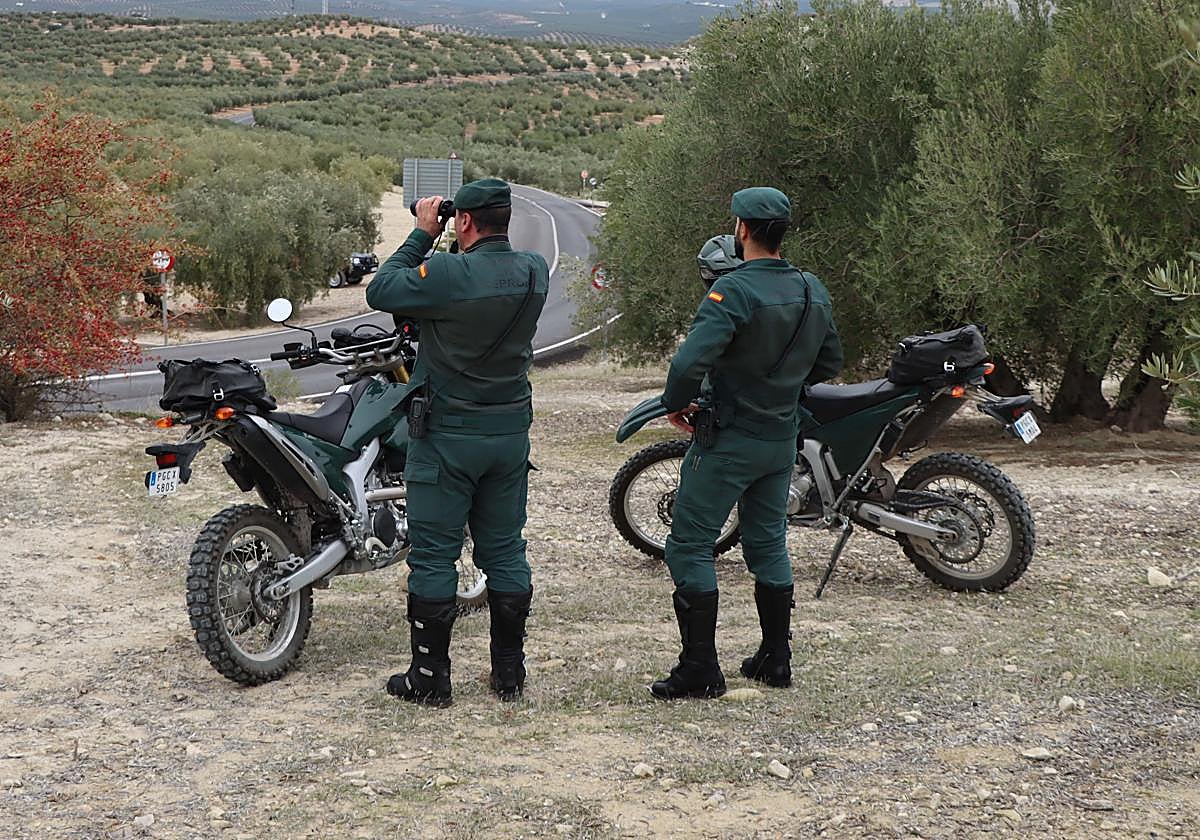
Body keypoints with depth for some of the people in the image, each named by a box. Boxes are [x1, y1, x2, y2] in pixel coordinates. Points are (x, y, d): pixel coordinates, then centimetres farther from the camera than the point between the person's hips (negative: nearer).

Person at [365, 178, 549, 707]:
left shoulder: (447, 274, -21)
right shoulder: (535, 272, -1)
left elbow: (380, 291, -9)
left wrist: (422, 235, -2)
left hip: (448, 433, -6)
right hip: (511, 431, 6)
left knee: (433, 557, 3)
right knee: (504, 552, 13)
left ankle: (429, 678, 9)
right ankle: (509, 674, 20)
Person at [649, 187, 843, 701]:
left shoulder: (735, 289, -21)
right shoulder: (813, 292, 4)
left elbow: (691, 360, -30)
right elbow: (830, 362, 17)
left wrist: (675, 404, -12)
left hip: (729, 439, -7)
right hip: (783, 439, 7)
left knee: (690, 546, 1)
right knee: (768, 543, 18)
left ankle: (700, 670, 0)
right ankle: (775, 658, 24)